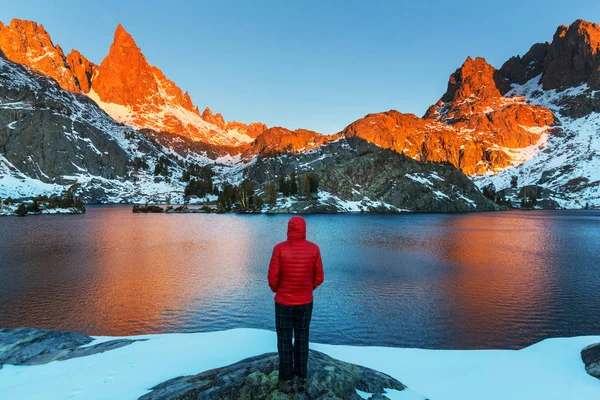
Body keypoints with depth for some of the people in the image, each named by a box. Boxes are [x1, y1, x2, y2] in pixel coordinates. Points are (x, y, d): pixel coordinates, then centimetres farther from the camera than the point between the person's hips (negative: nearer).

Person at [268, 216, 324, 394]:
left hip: (284, 302, -2)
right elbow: (318, 278, -4)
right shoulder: (314, 249, -10)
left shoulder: (279, 248, -16)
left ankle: (286, 381, 20)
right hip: (305, 302, 2)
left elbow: (273, 278, -13)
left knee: (284, 341, 12)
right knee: (301, 340, 17)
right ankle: (301, 379, 26)